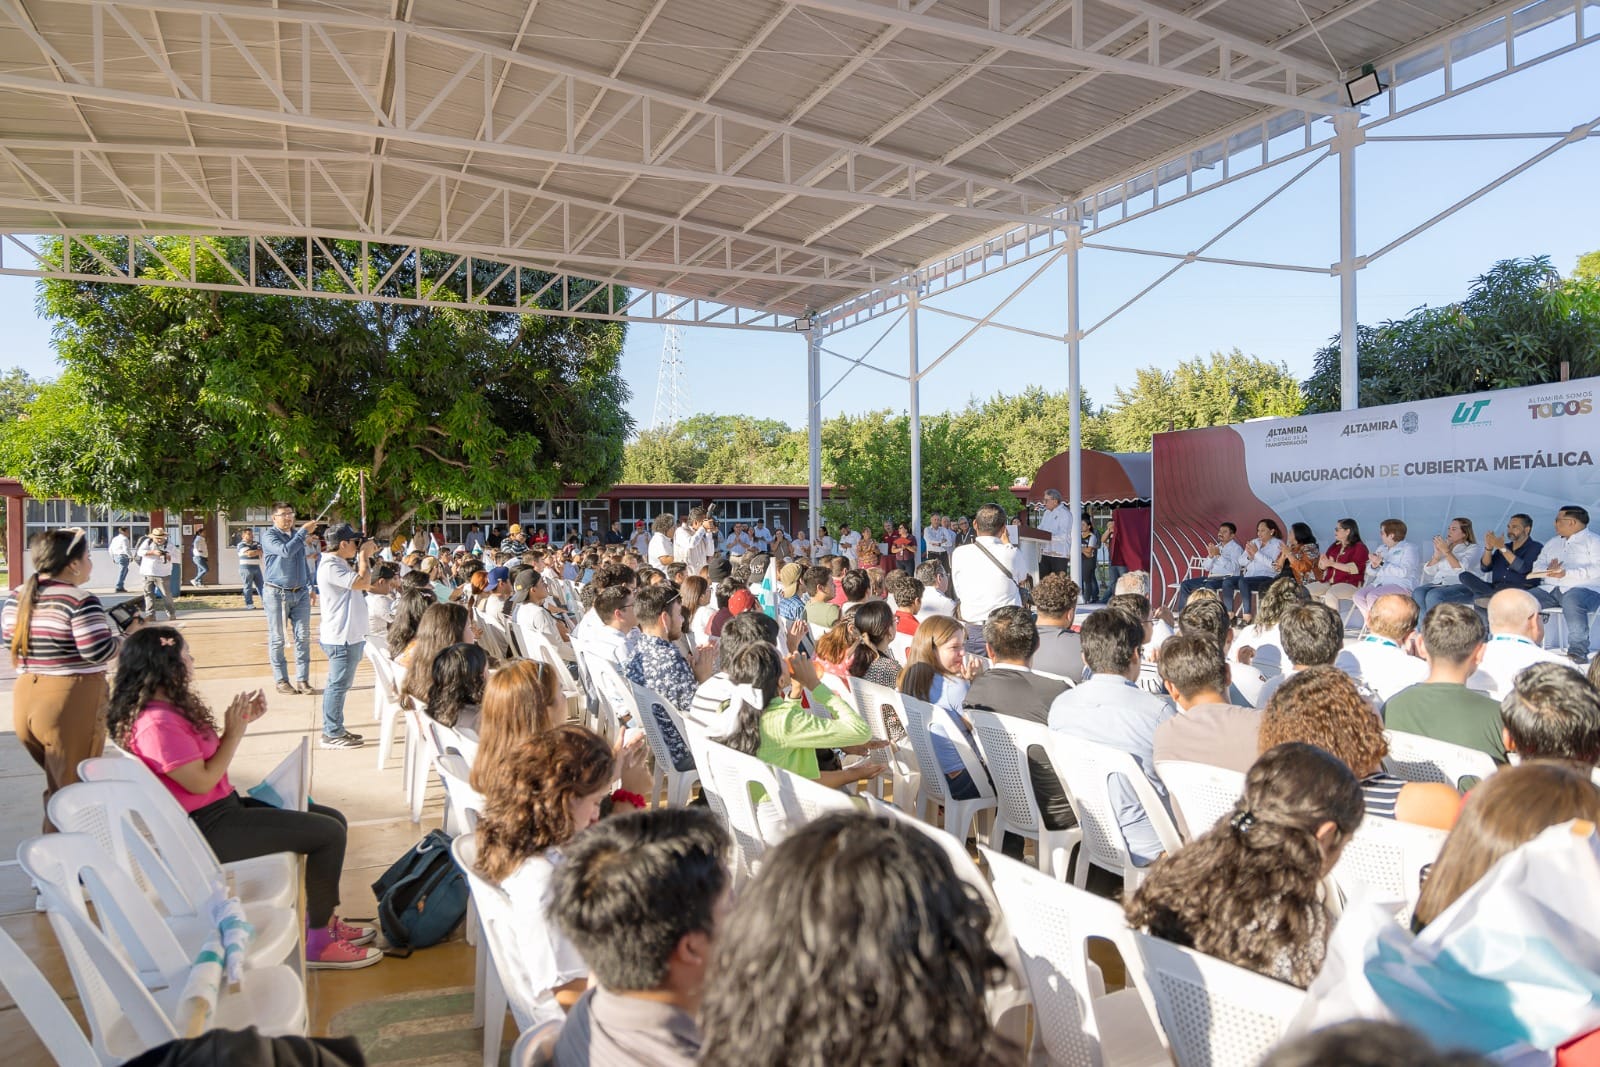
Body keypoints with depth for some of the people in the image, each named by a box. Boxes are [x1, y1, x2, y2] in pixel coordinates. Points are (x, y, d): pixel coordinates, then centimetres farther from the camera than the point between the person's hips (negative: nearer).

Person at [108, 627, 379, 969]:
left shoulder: (170, 708, 9)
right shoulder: (157, 724, -22)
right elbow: (201, 781, -23)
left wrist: (241, 721, 1)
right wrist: (234, 732, -14)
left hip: (224, 807, 11)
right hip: (206, 828, -11)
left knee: (333, 820, 10)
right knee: (329, 834, -15)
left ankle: (322, 920, 20)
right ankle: (317, 942, -3)